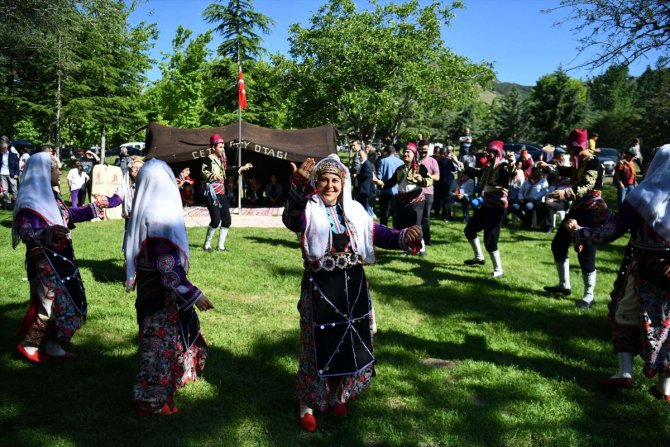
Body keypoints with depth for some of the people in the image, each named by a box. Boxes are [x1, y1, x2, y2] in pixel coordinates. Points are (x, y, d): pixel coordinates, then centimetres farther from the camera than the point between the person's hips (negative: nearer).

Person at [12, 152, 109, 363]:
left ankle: (53, 346, 23)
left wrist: (95, 206, 26)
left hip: (61, 259, 9)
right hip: (45, 263, -9)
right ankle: (29, 344, 16)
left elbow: (68, 215, 24)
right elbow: (26, 232, -26)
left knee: (66, 303, 12)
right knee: (51, 305, -4)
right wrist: (49, 231, -42)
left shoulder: (51, 195, 9)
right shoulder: (29, 201, -18)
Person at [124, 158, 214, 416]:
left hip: (150, 286, 9)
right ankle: (152, 401, 22)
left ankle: (155, 392, 37)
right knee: (161, 344, 7)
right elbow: (168, 267, -26)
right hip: (162, 294, -9)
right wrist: (193, 295, -22)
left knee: (157, 342, 22)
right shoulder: (160, 219, -24)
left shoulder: (144, 213, 3)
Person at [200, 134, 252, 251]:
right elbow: (203, 172, -22)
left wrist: (242, 168, 23)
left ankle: (221, 245, 17)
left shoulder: (221, 160, 14)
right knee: (216, 220, -13)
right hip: (212, 193, -8)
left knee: (226, 219, 7)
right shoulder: (209, 159, -9)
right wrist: (214, 176, -39)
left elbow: (228, 170, 27)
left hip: (222, 193, 8)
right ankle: (207, 244, 5)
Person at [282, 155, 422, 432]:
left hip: (353, 288, 5)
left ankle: (339, 396, 40)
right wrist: (299, 187, -53)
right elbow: (290, 220, -35)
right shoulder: (309, 212, -12)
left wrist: (405, 237, -21)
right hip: (319, 289, -4)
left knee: (352, 343, 16)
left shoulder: (355, 211, 3)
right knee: (319, 346, 6)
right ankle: (307, 404, 27)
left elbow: (379, 235, 0)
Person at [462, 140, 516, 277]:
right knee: (469, 229, 20)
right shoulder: (488, 168, 9)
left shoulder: (503, 167, -15)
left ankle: (498, 270, 4)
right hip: (487, 205, 9)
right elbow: (476, 172, 26)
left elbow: (512, 173, -38)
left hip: (497, 208, -9)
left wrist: (511, 162, -59)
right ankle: (479, 257, 36)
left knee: (490, 240, -11)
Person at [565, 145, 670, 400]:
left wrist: (577, 231, 2)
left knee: (625, 316, 16)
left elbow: (607, 234, -12)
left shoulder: (643, 197, -10)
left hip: (645, 271, -2)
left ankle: (625, 371, 12)